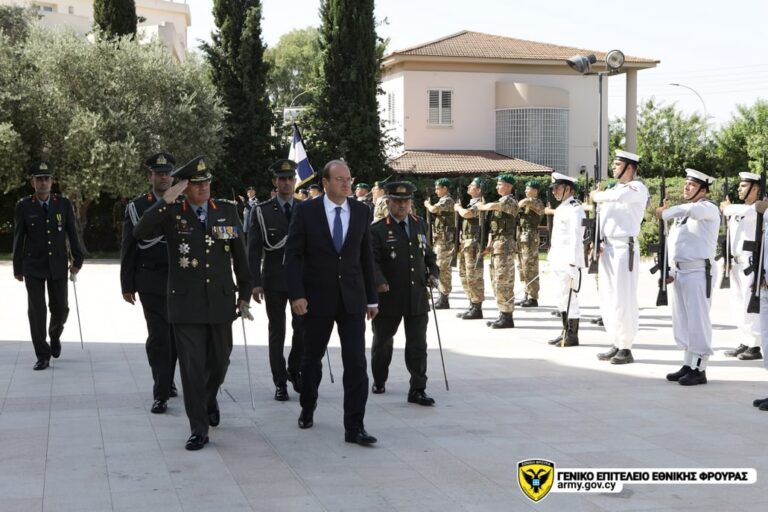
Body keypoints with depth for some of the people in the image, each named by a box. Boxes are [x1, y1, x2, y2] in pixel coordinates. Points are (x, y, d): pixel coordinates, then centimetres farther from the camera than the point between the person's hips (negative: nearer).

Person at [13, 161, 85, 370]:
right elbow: (18, 239, 1)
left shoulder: (64, 204, 0)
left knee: (60, 308, 5)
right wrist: (17, 268, 2)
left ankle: (55, 336, 38)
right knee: (36, 310, -5)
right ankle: (42, 355, 3)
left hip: (58, 265, 1)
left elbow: (72, 233, 5)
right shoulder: (23, 207, -4)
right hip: (33, 267, -1)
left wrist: (77, 260, 4)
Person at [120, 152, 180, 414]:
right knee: (158, 336, -6)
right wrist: (127, 286, -1)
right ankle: (161, 393, -3)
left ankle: (167, 382, 30)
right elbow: (128, 250, 2)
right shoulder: (137, 207, 1)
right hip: (152, 282, -2)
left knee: (174, 335, 12)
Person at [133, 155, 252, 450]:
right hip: (186, 304, -2)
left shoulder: (228, 211, 4)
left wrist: (244, 294, 9)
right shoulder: (171, 214, -2)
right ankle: (199, 429, 5)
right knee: (192, 367, -4)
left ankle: (209, 401, 46)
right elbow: (140, 233, -19)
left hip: (221, 302, 3)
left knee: (219, 362, 15)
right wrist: (166, 201, -23)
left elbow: (240, 255, 9)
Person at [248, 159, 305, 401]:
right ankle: (280, 383, 12)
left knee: (302, 328, -3)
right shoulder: (261, 211, 2)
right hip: (274, 281, -1)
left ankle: (294, 370, 22)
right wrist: (256, 283, -9)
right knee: (277, 332, 4)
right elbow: (254, 250, -2)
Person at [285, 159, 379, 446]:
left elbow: (366, 257, 9)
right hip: (318, 298, -1)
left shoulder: (361, 212, 4)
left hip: (352, 299, 1)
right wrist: (296, 294, -15)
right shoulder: (306, 211, -4)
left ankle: (354, 427, -4)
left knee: (356, 363, -7)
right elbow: (293, 255, -6)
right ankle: (307, 409, 37)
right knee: (312, 359, 14)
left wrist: (371, 298, 10)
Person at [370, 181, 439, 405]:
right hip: (389, 297, -3)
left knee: (418, 345, 0)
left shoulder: (420, 225, 11)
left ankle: (417, 390, 2)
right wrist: (379, 281, -28)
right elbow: (371, 261, -13)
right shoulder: (378, 230, -6)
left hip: (417, 297, 3)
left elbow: (428, 253, 23)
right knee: (382, 342, 14)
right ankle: (379, 381, 34)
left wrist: (433, 272, 7)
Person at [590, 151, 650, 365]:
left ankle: (626, 349, -3)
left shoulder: (637, 188, -5)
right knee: (607, 299, 9)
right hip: (607, 248, 8)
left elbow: (619, 196, -26)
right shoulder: (612, 189, 18)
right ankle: (617, 344, 17)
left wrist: (597, 196, -10)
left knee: (623, 299, -8)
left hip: (625, 248, -8)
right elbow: (600, 216, 17)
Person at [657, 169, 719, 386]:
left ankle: (699, 370, -2)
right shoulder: (682, 213, 19)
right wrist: (671, 272, 12)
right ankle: (688, 366, 20)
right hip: (679, 272, 9)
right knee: (682, 322, 12)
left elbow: (692, 210, -31)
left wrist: (665, 213, -19)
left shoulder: (709, 209, -7)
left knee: (698, 321, -6)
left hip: (697, 272, -9)